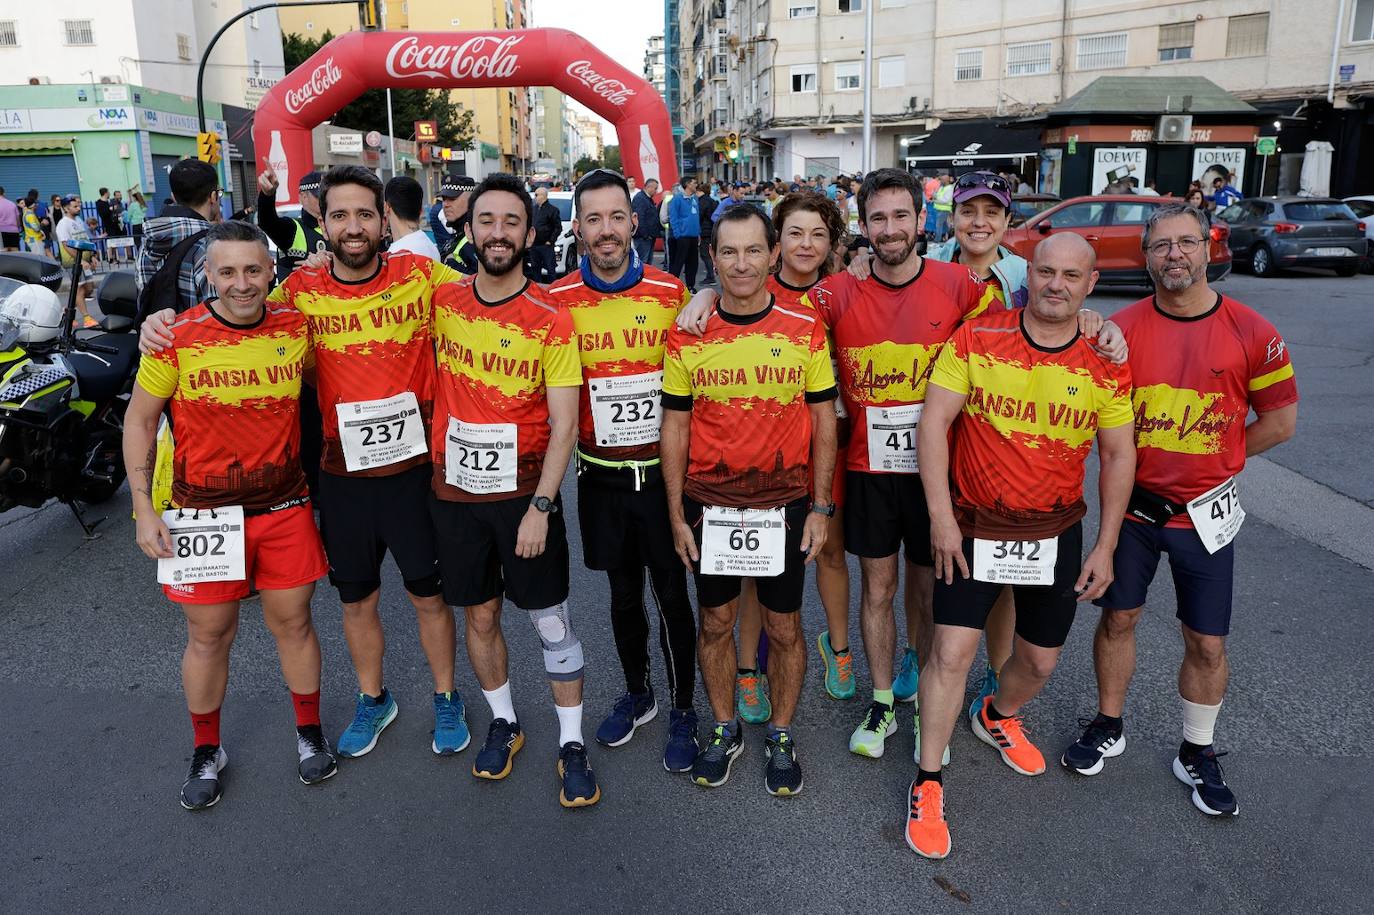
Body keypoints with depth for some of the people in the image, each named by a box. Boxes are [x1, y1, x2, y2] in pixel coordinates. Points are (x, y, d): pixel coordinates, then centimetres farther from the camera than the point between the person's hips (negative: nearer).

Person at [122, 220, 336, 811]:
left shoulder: (297, 328, -4)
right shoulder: (177, 337, -11)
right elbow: (139, 419, -1)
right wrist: (143, 508, -5)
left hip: (285, 508, 2)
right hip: (203, 514, -1)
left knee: (293, 622, 13)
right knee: (209, 635, 11)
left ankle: (309, 734, 34)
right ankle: (206, 752, 33)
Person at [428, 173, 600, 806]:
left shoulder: (551, 320, -11)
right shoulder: (442, 301, -1)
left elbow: (564, 425, -12)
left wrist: (540, 507, -17)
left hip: (525, 494, -3)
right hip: (454, 493, 3)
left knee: (551, 621, 5)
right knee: (480, 616, 15)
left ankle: (571, 745, 20)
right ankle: (503, 723, 37)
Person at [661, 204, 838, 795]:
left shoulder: (805, 330, -5)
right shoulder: (688, 336, -3)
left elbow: (824, 420, 1)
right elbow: (675, 426, 2)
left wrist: (820, 507, -2)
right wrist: (676, 514, 0)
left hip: (783, 504, 0)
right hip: (709, 503, 1)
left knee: (783, 626, 11)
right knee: (715, 622, 14)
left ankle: (780, 737, 33)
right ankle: (724, 730, 35)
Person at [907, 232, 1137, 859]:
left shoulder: (1106, 363, -3)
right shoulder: (976, 339, -10)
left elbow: (1118, 455, 3)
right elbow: (934, 422, -12)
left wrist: (1105, 546, 0)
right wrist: (941, 517, -17)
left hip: (1056, 533, 3)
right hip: (972, 527, -3)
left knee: (1041, 661, 16)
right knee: (951, 651, -8)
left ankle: (999, 717, 49)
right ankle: (928, 783, 10)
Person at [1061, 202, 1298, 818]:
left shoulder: (1251, 333, -9)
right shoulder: (1120, 330, -6)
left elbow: (1280, 421, 1)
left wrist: (1209, 460, 1)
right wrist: (1139, 465, -6)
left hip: (1205, 512, 0)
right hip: (1132, 502, 1)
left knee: (1207, 643, 8)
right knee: (1118, 617, 13)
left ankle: (1198, 755, 29)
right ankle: (1108, 727, 33)